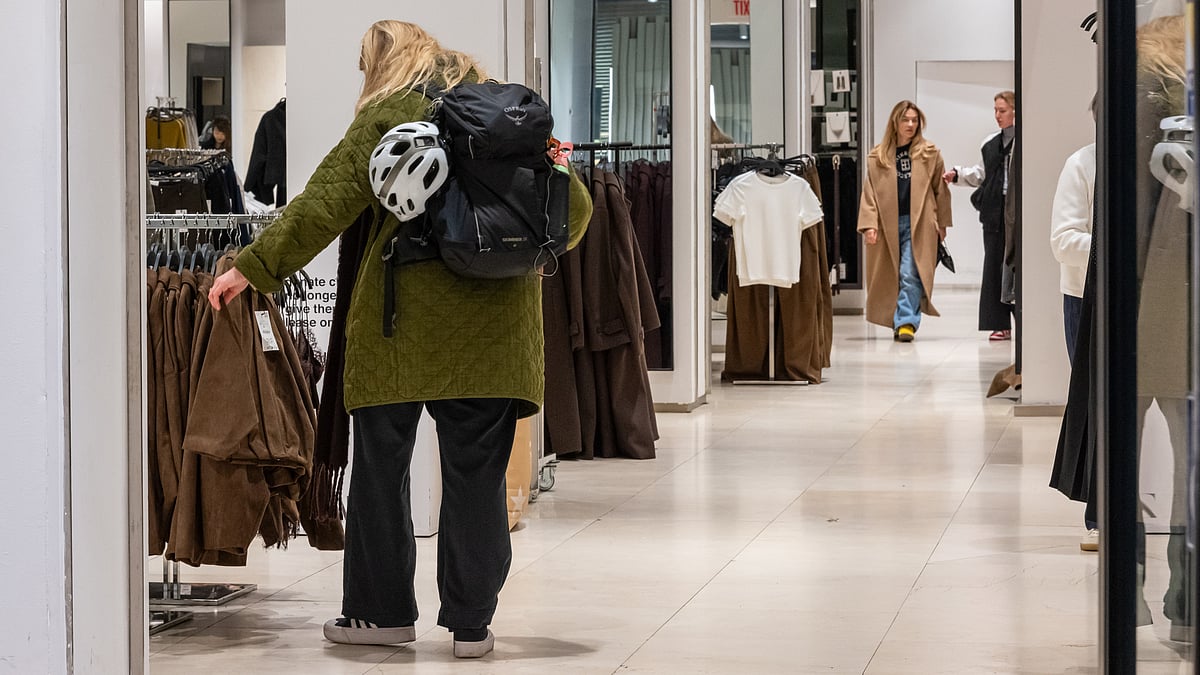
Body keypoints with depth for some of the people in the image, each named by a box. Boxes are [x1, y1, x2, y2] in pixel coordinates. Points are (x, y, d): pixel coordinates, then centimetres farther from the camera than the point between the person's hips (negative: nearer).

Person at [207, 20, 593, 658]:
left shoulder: (387, 117, -1)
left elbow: (325, 202, -9)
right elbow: (574, 204, 11)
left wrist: (252, 267, -7)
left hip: (403, 317, -4)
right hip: (496, 322, 4)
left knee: (380, 465, 8)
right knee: (476, 473, 6)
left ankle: (382, 611, 14)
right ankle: (471, 622, 7)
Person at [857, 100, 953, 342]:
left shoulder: (930, 154, 7)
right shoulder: (877, 157, 8)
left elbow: (940, 190, 10)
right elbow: (869, 193, 5)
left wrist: (942, 223, 9)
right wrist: (869, 224, -5)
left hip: (919, 224, -2)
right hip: (888, 225, 2)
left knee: (910, 275, -13)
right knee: (891, 277, 5)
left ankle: (906, 321, -15)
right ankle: (900, 322, 15)